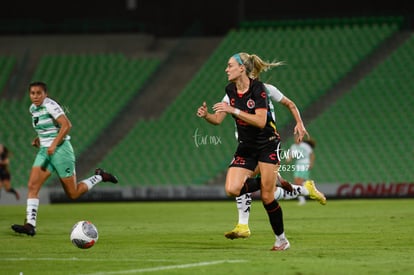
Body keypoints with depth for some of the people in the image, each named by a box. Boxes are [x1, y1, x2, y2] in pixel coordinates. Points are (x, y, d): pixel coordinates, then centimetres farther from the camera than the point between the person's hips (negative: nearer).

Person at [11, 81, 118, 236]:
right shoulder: (33, 108, 11)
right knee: (32, 186, -10)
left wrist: (54, 144, -25)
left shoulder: (50, 105, -14)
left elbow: (67, 125, -22)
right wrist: (39, 138, 10)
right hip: (44, 151, 8)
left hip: (60, 150, -8)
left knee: (73, 194, 1)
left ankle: (99, 177, 22)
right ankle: (30, 225, -15)